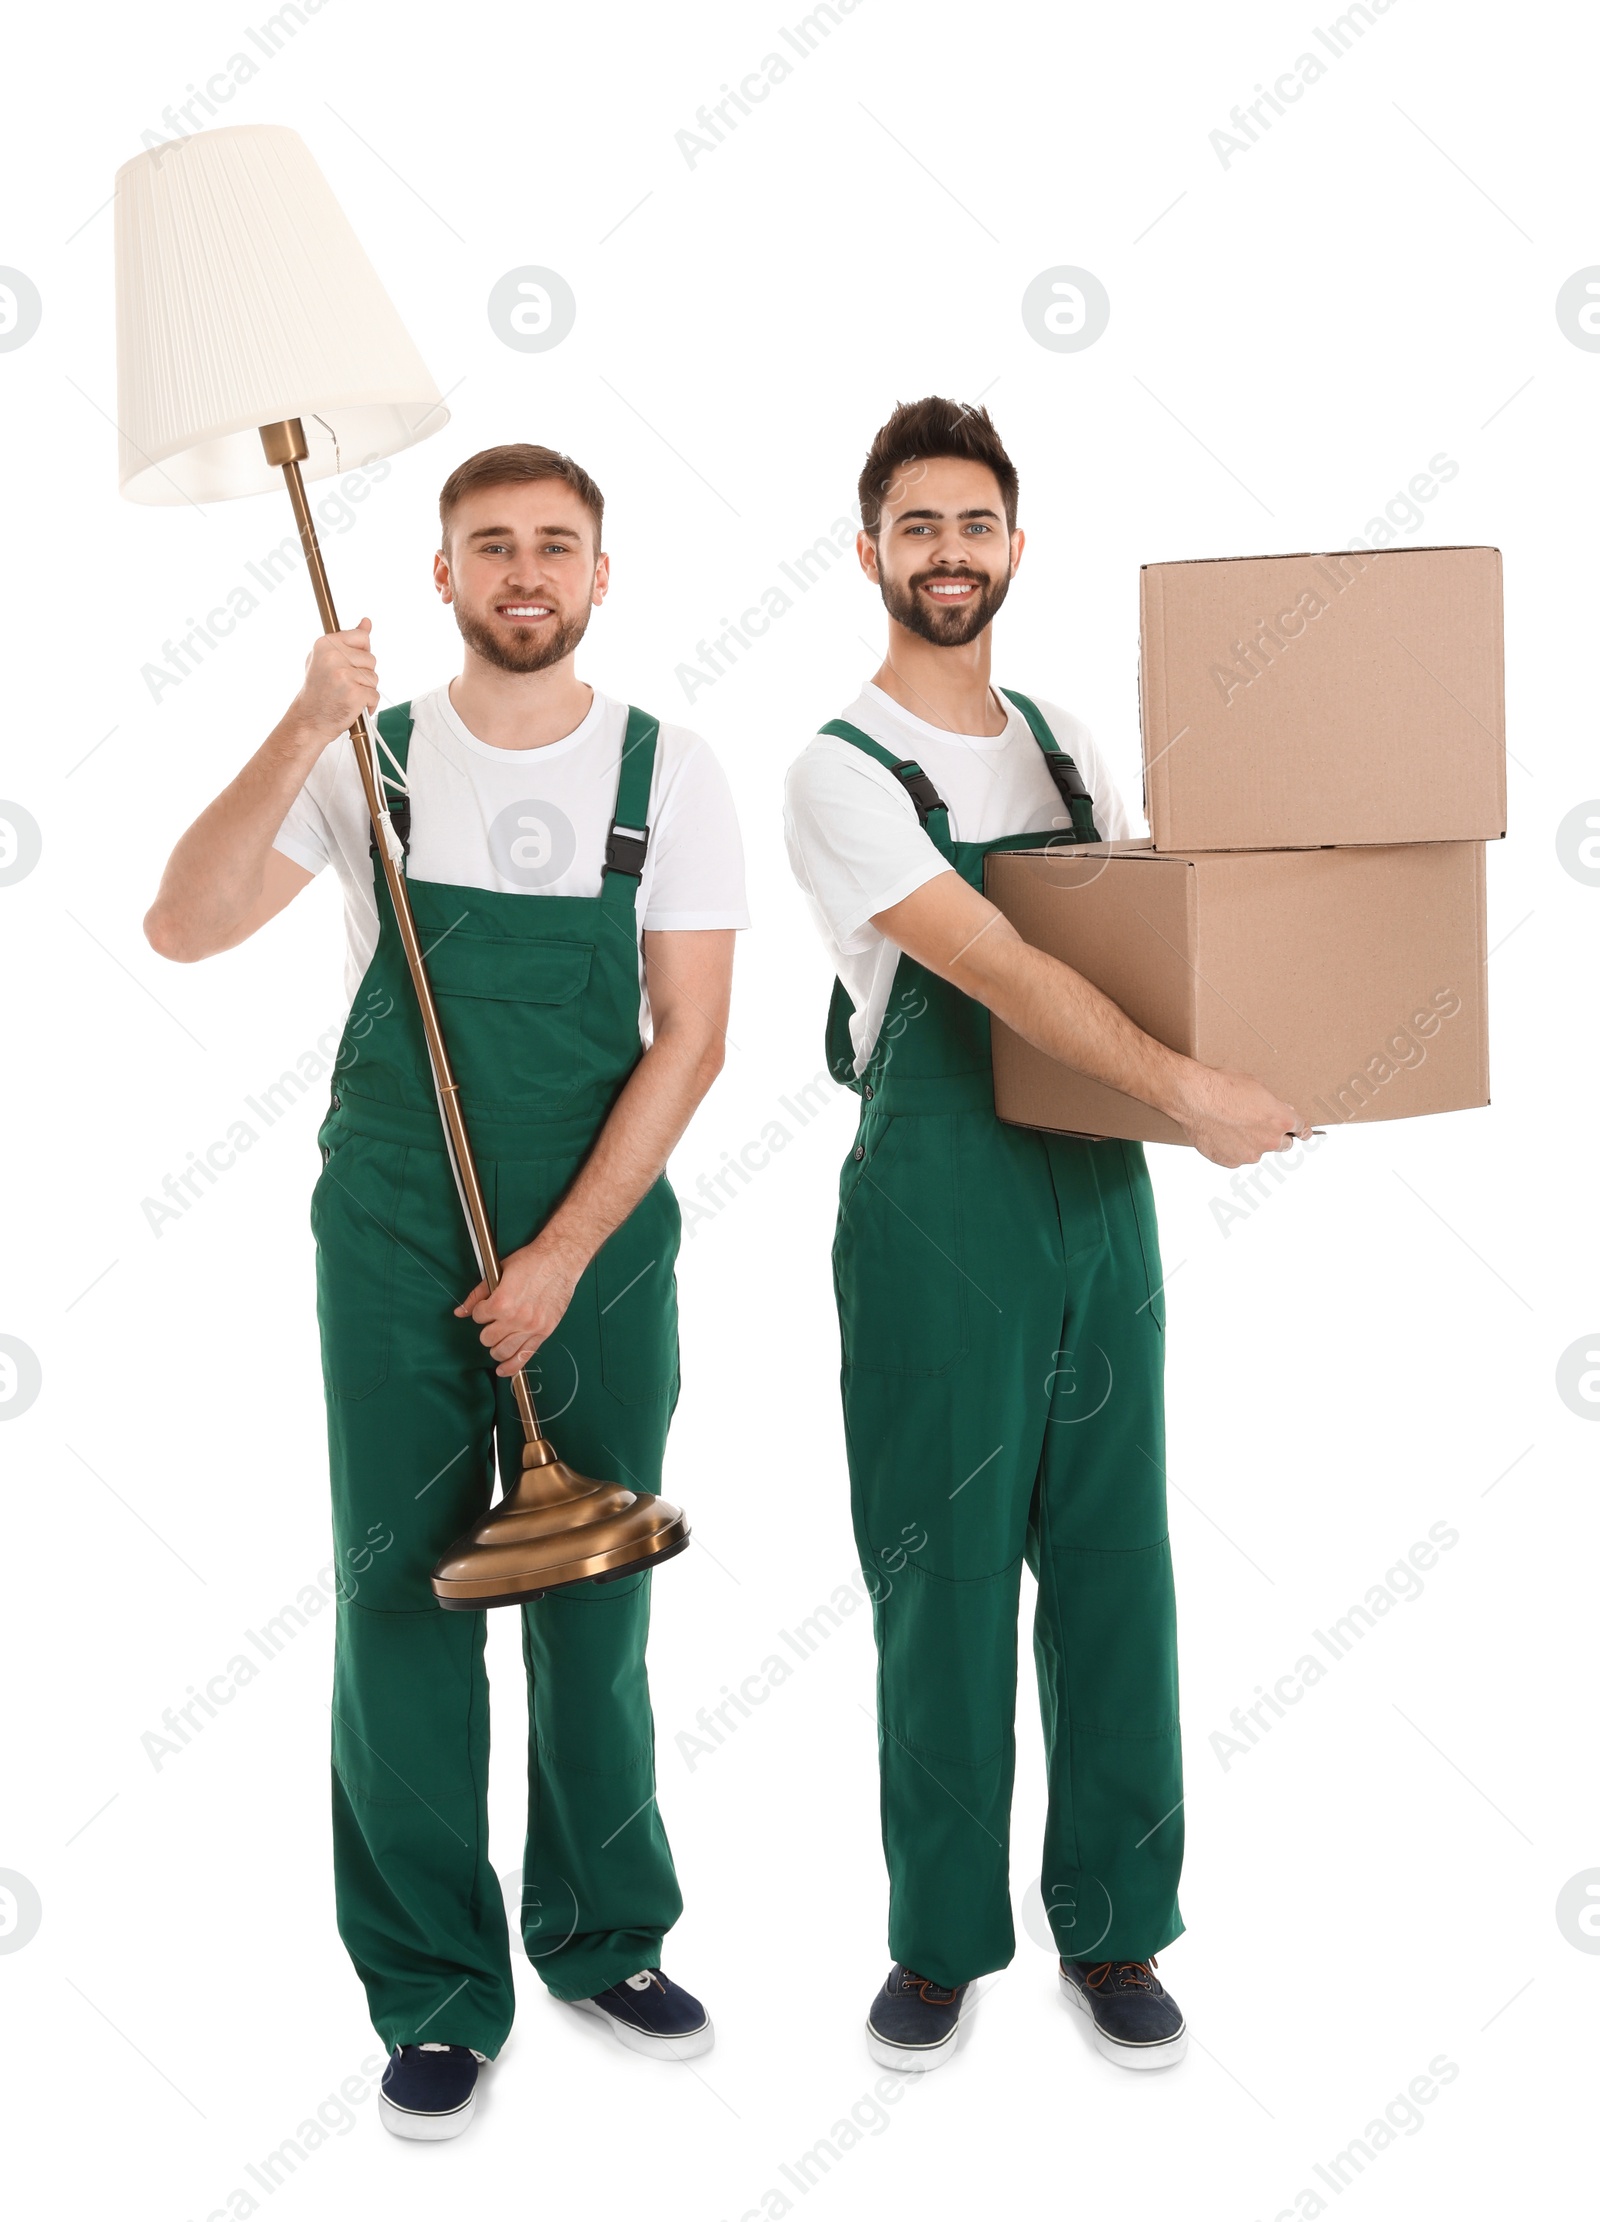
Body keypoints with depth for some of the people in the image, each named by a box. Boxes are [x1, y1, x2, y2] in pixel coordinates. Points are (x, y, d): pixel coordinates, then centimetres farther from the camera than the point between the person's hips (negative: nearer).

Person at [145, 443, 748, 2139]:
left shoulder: (669, 775, 0)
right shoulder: (369, 759, 0)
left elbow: (688, 1040, -5)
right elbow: (184, 929, -13)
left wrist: (563, 1255, -12)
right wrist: (302, 734, -23)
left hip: (602, 1235, 1)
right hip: (394, 1237, 0)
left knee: (594, 1603, 10)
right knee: (406, 1602, 4)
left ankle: (603, 1936, 29)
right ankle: (437, 1992, 18)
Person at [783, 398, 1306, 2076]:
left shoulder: (1065, 739, 13)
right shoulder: (844, 772, -8)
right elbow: (998, 970, -20)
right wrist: (1191, 1093, -26)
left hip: (1100, 1194, 5)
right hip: (938, 1209, -5)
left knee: (1111, 1565, 9)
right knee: (943, 1575, 4)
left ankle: (1114, 1930, 22)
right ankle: (942, 1938, 20)